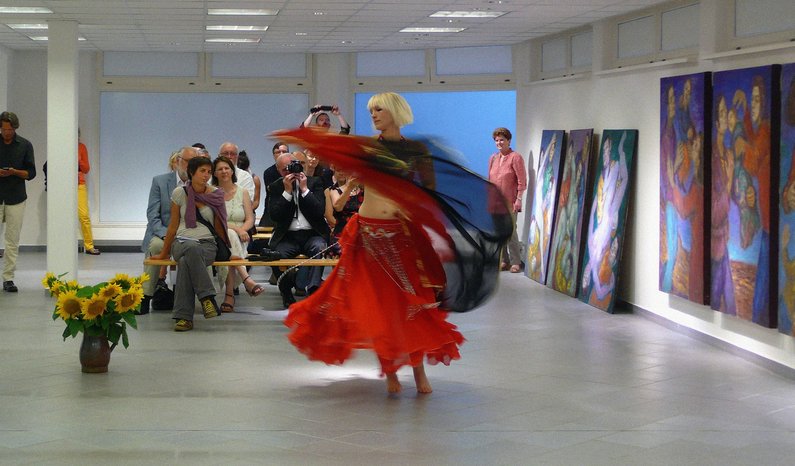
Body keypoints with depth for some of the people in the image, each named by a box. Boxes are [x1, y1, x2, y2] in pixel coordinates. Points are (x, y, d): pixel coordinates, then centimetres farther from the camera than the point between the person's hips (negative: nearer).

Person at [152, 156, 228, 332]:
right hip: (181, 242, 0)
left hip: (208, 244, 0)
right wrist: (164, 253, 15)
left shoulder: (216, 195, 5)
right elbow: (173, 226, 11)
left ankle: (184, 317, -34)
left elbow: (219, 227, 15)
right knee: (192, 249, -40)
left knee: (185, 262, -37)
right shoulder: (179, 193, 4)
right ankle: (207, 297, -38)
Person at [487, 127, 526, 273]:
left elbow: (522, 181, -9)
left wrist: (518, 199, -13)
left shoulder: (515, 157, -7)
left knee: (510, 232, -6)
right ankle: (504, 260, 16)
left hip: (509, 202, -6)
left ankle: (515, 262, 1)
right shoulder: (493, 158, 13)